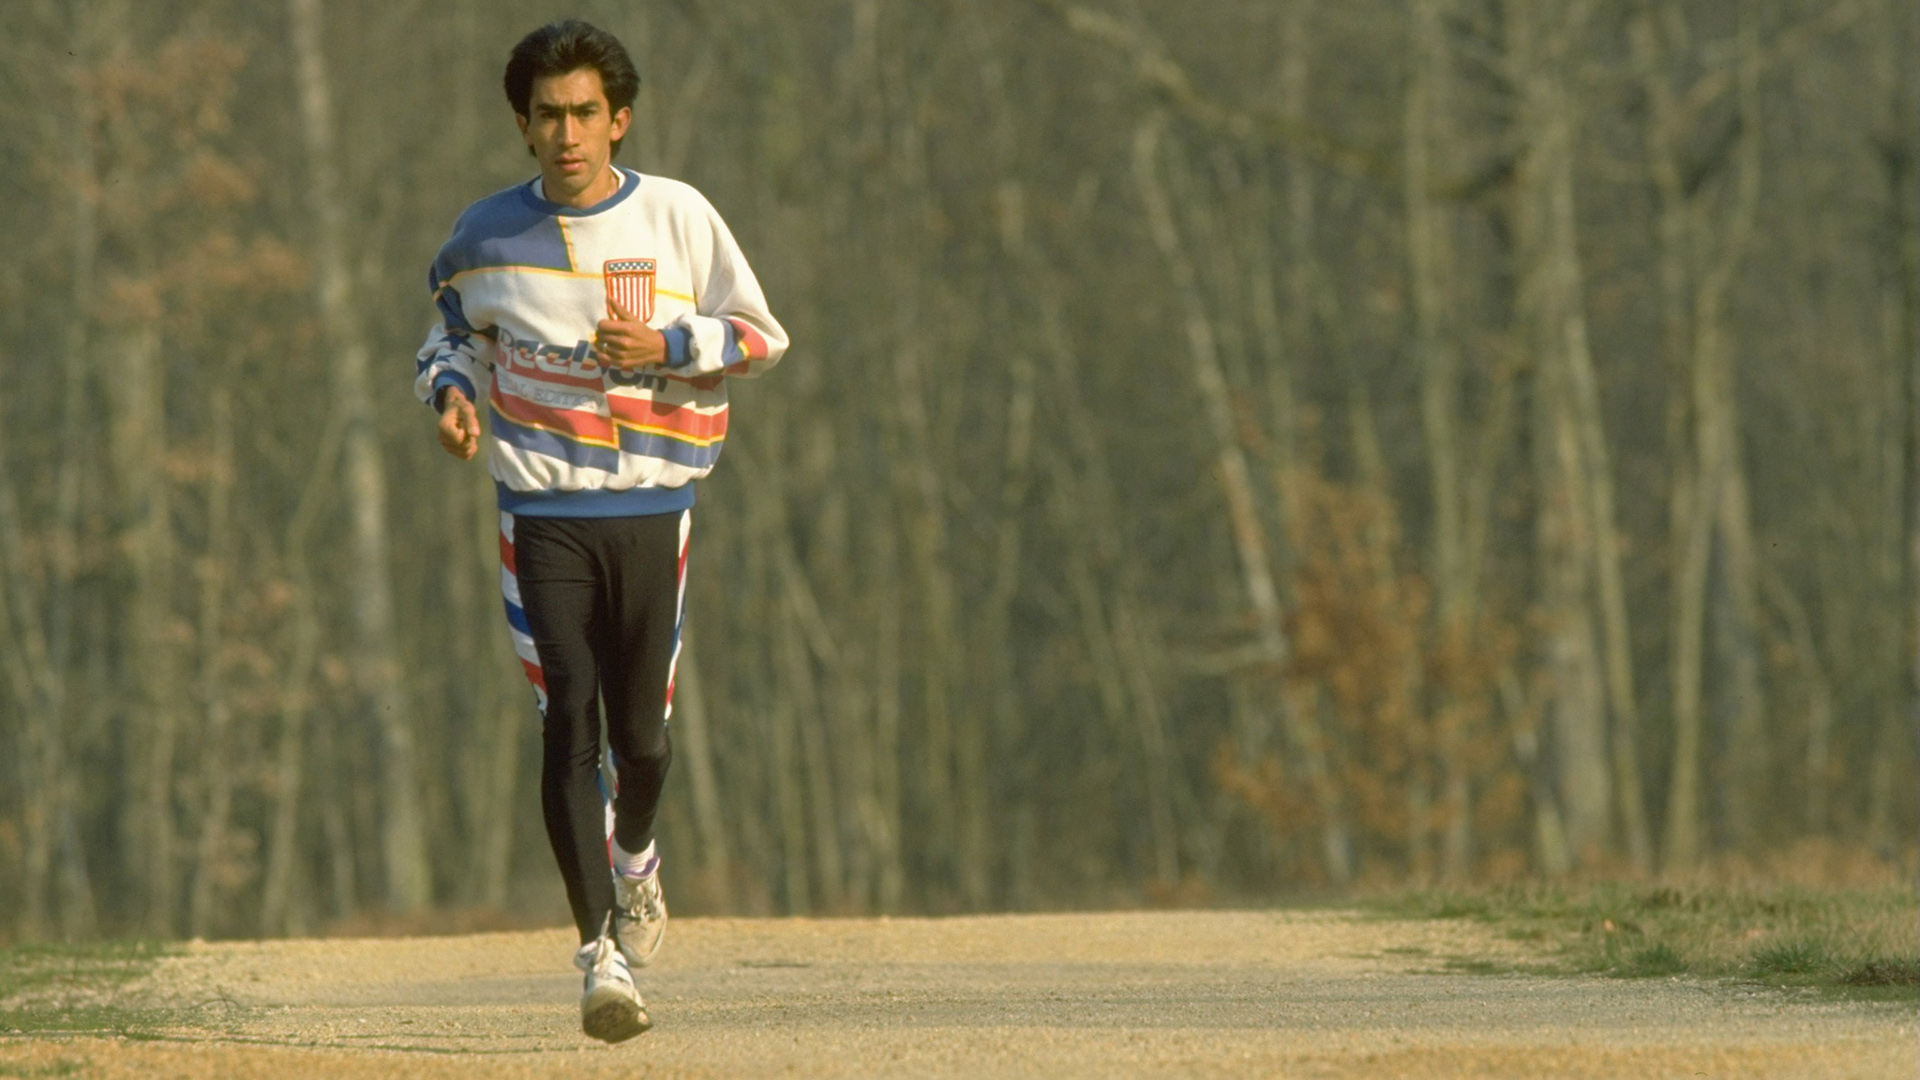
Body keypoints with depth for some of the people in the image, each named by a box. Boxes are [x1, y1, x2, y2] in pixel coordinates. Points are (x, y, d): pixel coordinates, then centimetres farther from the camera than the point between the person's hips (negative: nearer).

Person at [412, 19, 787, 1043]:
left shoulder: (679, 218, -1)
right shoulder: (488, 235, 1)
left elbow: (762, 336, 5)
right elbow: (455, 334, 18)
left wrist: (666, 343, -13)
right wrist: (452, 391, -5)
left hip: (650, 509, 0)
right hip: (543, 515, 0)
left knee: (640, 733, 5)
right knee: (569, 724, -11)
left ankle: (635, 859, 39)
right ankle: (601, 955, -9)